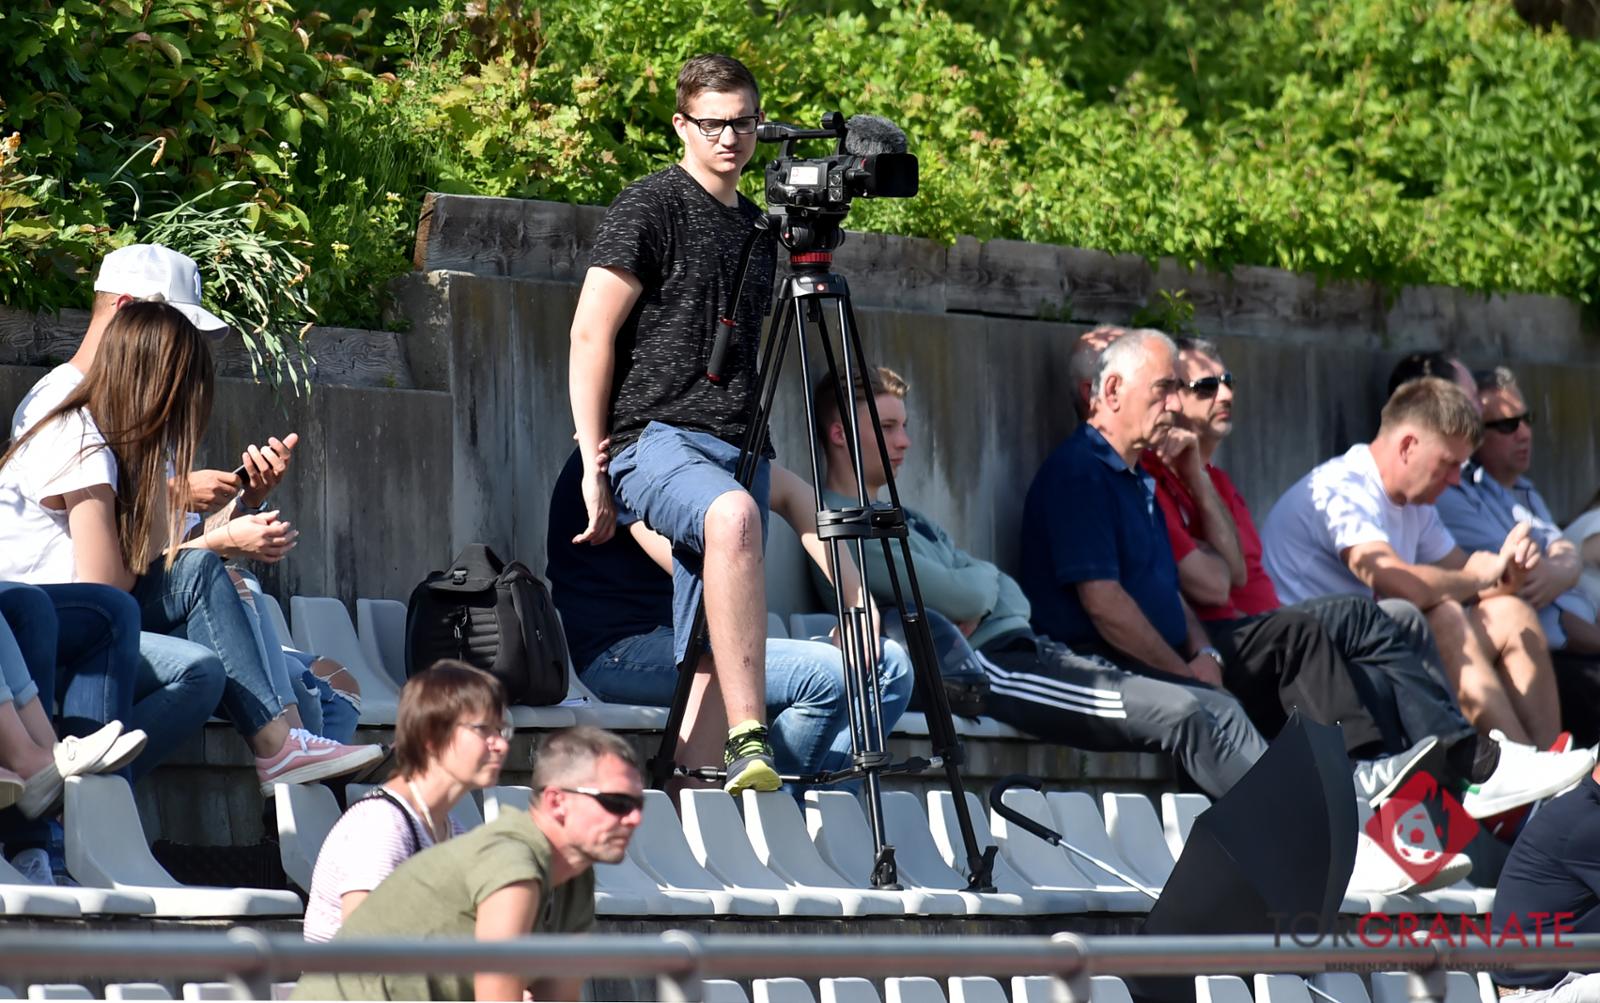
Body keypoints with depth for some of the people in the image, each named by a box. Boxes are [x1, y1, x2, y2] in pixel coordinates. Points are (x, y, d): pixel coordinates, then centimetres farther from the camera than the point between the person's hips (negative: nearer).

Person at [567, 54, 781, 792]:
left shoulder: (758, 230, 22)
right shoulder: (650, 208, -1)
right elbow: (590, 334, -6)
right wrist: (594, 463, -11)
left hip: (738, 451, 8)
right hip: (657, 438, -8)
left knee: (707, 657, 2)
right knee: (731, 515, -37)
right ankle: (748, 740, -45)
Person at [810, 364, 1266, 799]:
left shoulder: (909, 520, 26)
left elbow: (1002, 591, 15)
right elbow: (962, 597, -14)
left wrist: (974, 597, -6)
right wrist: (982, 581, 8)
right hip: (988, 666, -10)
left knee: (1216, 706, -3)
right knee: (1186, 715, -22)